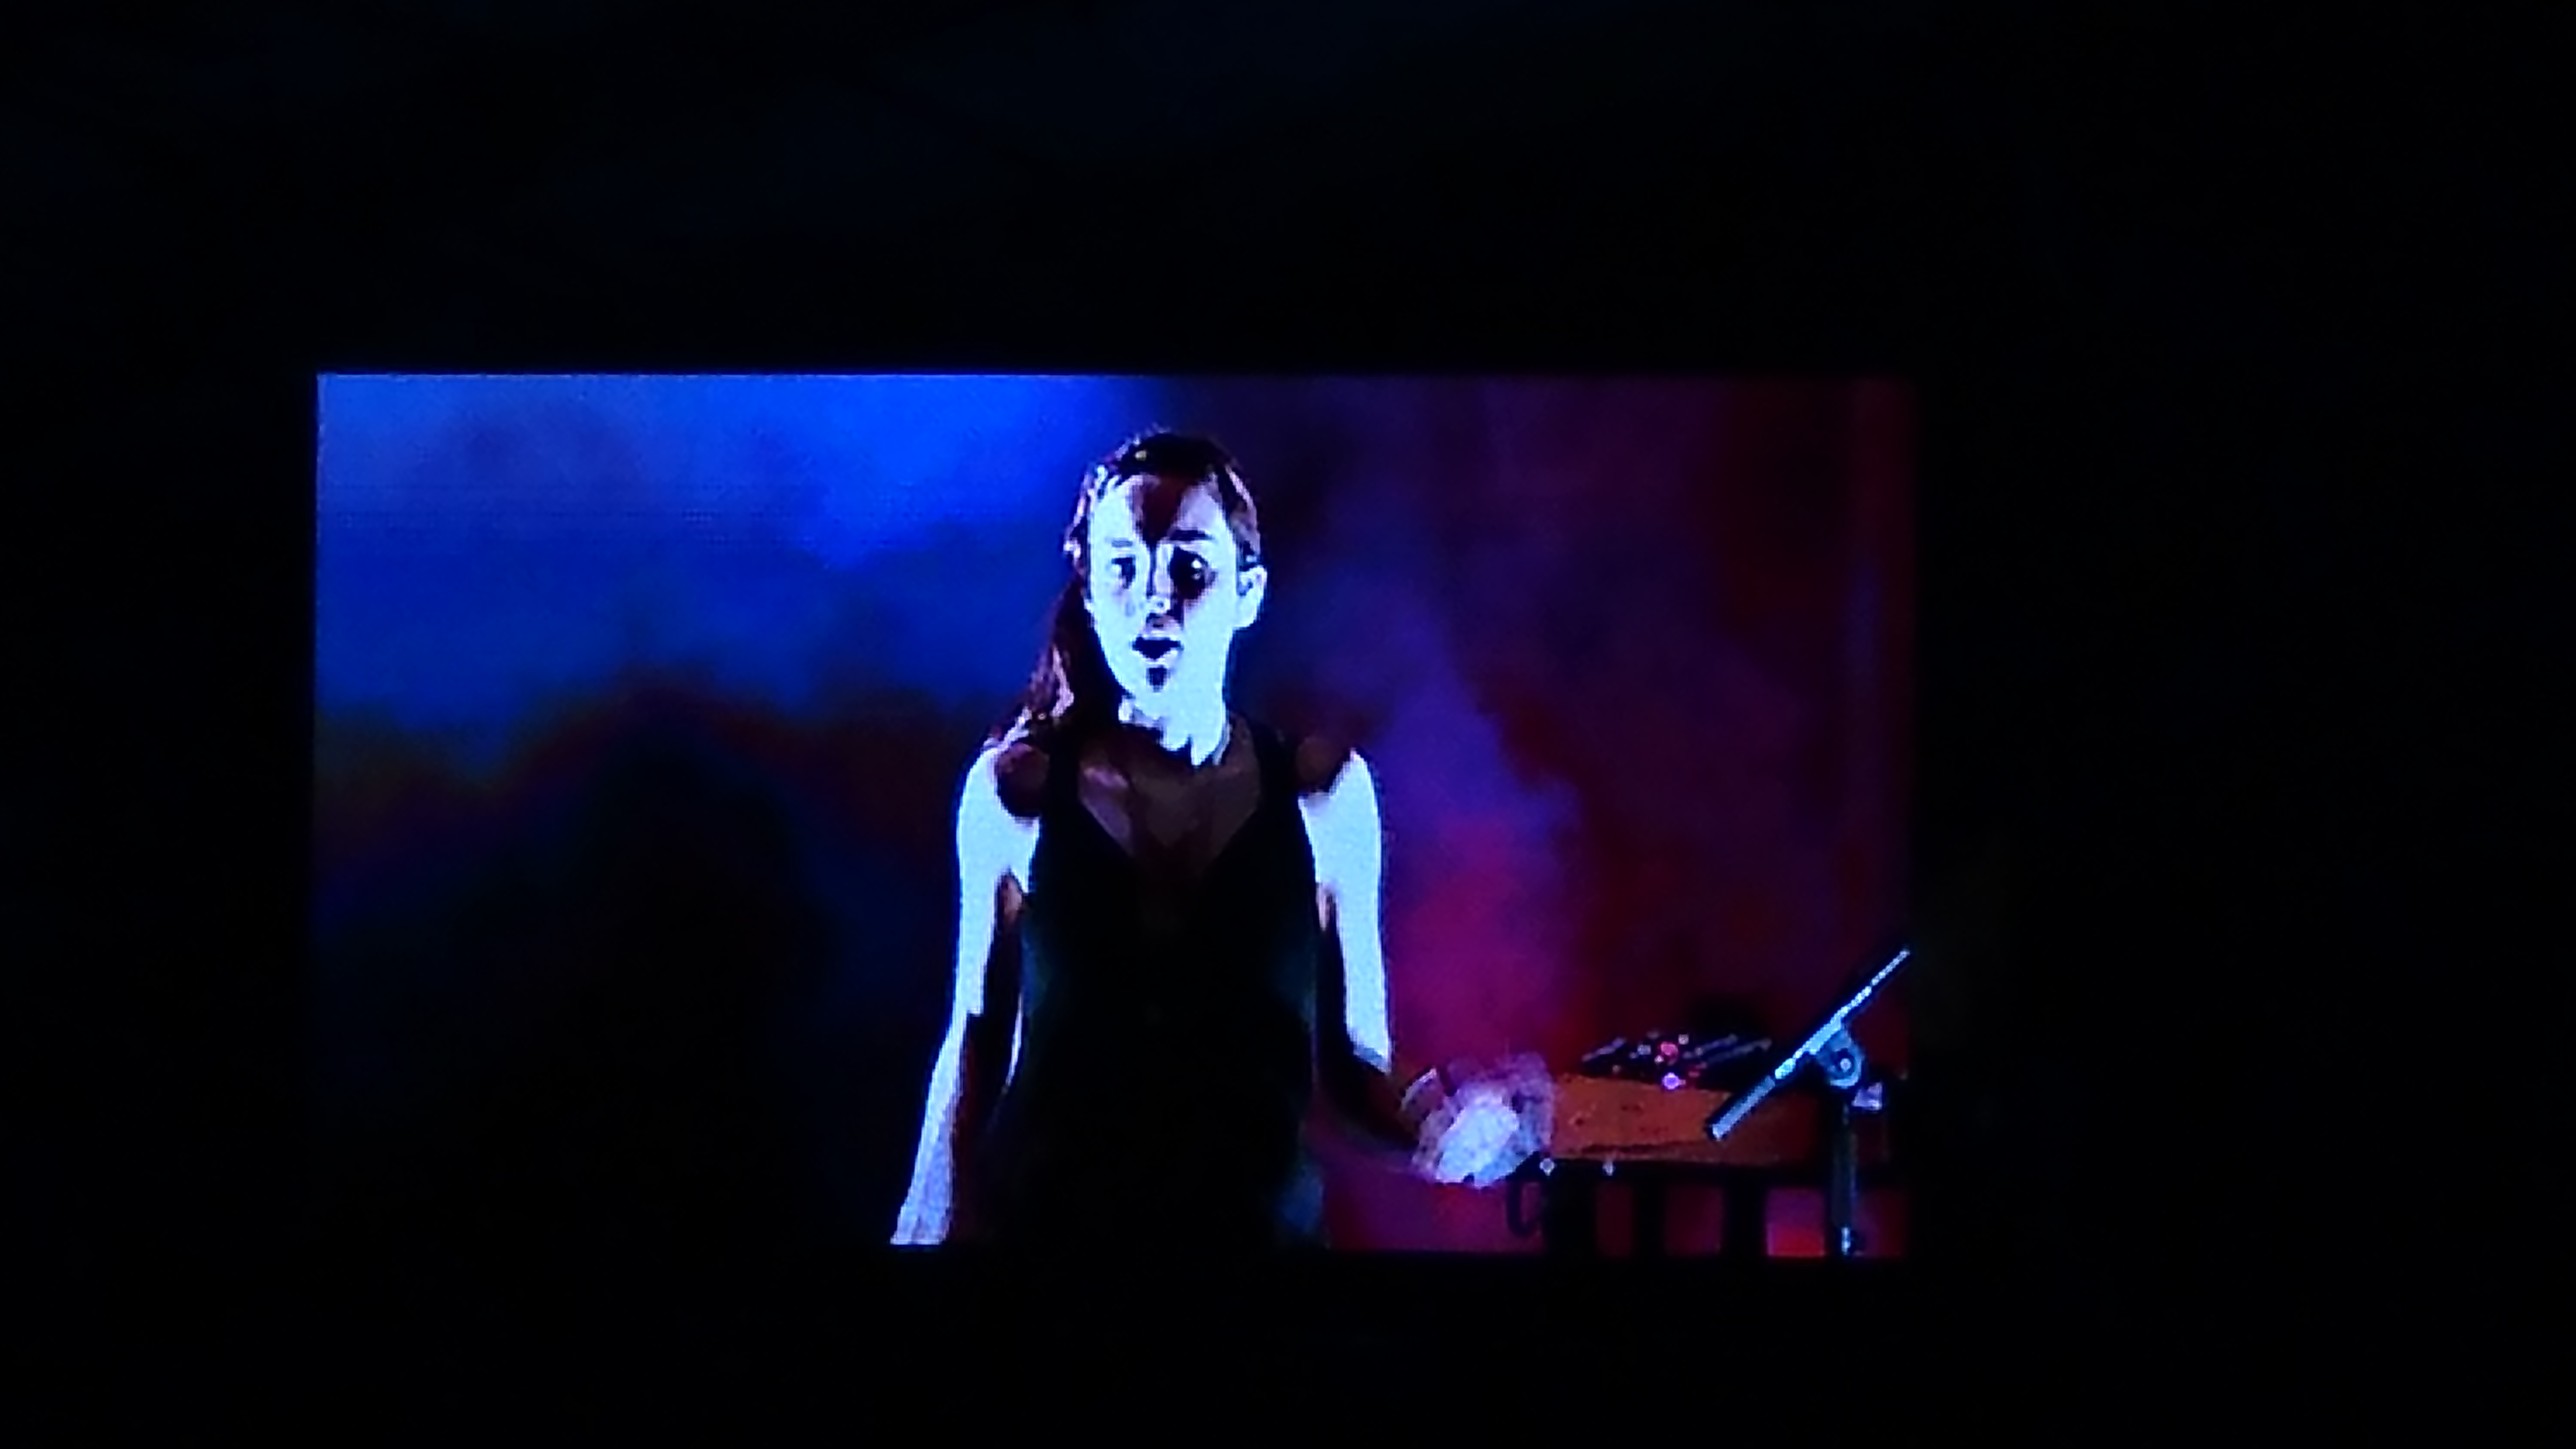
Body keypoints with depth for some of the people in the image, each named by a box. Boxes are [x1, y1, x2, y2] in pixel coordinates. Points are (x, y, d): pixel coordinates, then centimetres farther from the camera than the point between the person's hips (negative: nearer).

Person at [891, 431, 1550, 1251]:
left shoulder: (1323, 795, -5)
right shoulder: (1015, 791, -6)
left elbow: (1351, 1055, -1)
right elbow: (972, 1044, 3)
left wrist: (1421, 1129, -20)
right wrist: (926, 1230, 2)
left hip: (1259, 1225, 0)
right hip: (1042, 1222, 0)